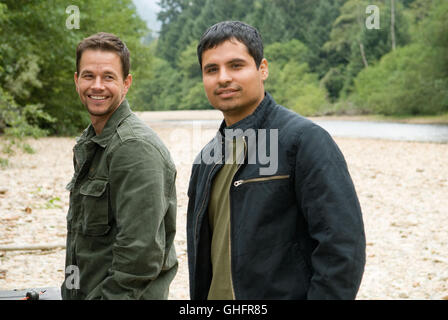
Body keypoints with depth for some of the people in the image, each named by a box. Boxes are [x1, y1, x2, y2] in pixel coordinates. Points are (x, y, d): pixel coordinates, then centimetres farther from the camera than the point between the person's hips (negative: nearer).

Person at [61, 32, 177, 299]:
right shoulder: (88, 143, 11)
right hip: (82, 292, 9)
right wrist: (72, 289, 16)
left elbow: (140, 251, -24)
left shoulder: (136, 147, -20)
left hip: (125, 295, -9)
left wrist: (108, 295, -21)